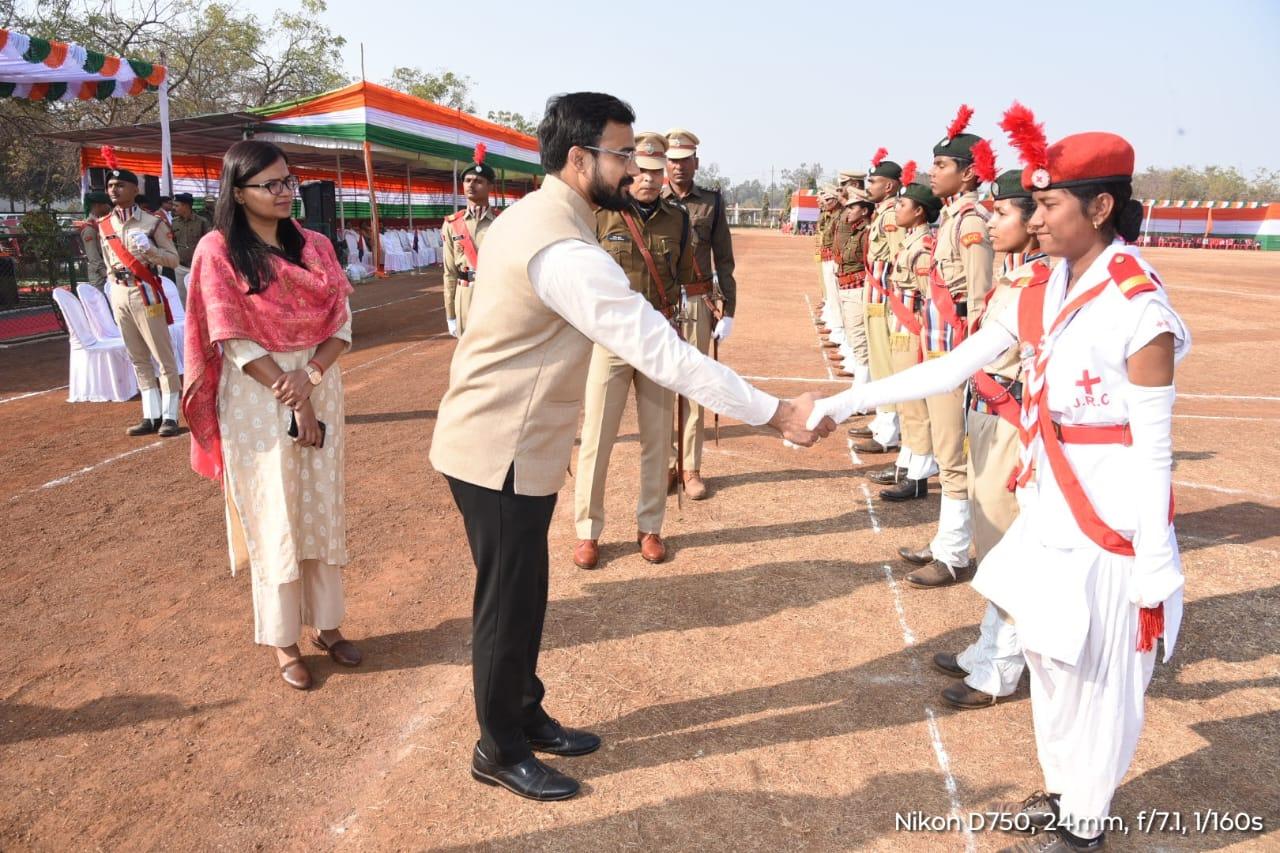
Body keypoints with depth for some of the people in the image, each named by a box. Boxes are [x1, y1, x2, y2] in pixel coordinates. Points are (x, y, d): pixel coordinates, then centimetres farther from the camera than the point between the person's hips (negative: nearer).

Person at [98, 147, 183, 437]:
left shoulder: (152, 222, -6)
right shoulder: (104, 225, 10)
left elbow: (174, 258, -4)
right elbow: (109, 263, 20)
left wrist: (151, 251, -20)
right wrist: (114, 289, 17)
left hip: (145, 292, -6)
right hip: (119, 294, 6)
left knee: (164, 357, -2)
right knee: (138, 359, 9)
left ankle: (169, 416, 4)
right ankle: (151, 416, 15)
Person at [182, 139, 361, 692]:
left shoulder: (315, 246, 7)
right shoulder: (218, 250, -5)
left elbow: (343, 321, 2)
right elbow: (232, 338, -10)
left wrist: (311, 374, -15)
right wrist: (290, 396, -13)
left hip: (321, 388, 4)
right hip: (256, 397, -4)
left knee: (322, 509, 9)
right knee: (273, 517, 2)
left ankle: (326, 624, 22)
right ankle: (283, 641, 15)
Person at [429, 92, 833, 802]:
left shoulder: (530, 215, 8)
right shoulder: (565, 252, -26)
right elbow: (663, 354, -30)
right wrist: (775, 414, -25)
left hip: (507, 441, 9)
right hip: (501, 453, -9)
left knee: (522, 593, 20)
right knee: (510, 602, 6)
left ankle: (525, 717, 38)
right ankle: (500, 752, 26)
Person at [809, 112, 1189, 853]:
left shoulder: (1140, 309, -18)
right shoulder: (1042, 298, 3)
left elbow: (1155, 448, -16)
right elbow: (951, 368, 3)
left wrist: (1155, 572, -14)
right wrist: (847, 402, -2)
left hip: (1111, 525, -7)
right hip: (1049, 513, 7)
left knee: (1095, 680, 8)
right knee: (1050, 664, 19)